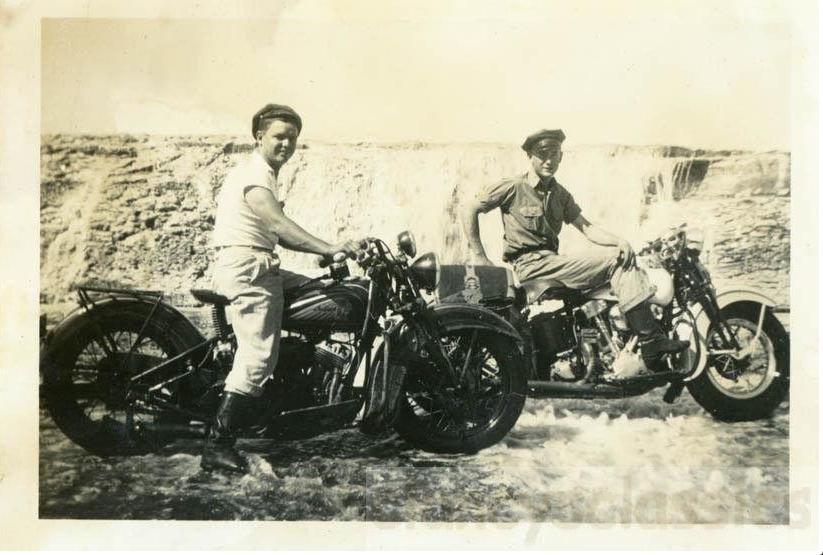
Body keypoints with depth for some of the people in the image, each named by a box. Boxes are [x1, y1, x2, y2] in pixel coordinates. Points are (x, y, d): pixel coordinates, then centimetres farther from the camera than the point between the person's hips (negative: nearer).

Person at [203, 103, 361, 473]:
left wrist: (325, 250, 13)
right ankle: (217, 446, -12)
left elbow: (276, 234, 21)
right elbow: (279, 224, -26)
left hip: (260, 267, 10)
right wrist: (329, 249, -33)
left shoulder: (264, 174, 23)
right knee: (258, 356, -15)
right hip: (245, 266, -10)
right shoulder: (254, 174, -10)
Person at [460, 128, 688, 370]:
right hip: (530, 264, -7)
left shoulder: (560, 194, 18)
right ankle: (651, 342, -22)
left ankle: (651, 340, -18)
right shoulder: (513, 188, -3)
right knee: (614, 262, -19)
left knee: (622, 257, -11)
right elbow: (468, 209, -3)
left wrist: (619, 241, -8)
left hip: (552, 260, 7)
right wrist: (477, 255, -6)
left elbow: (585, 226, 10)